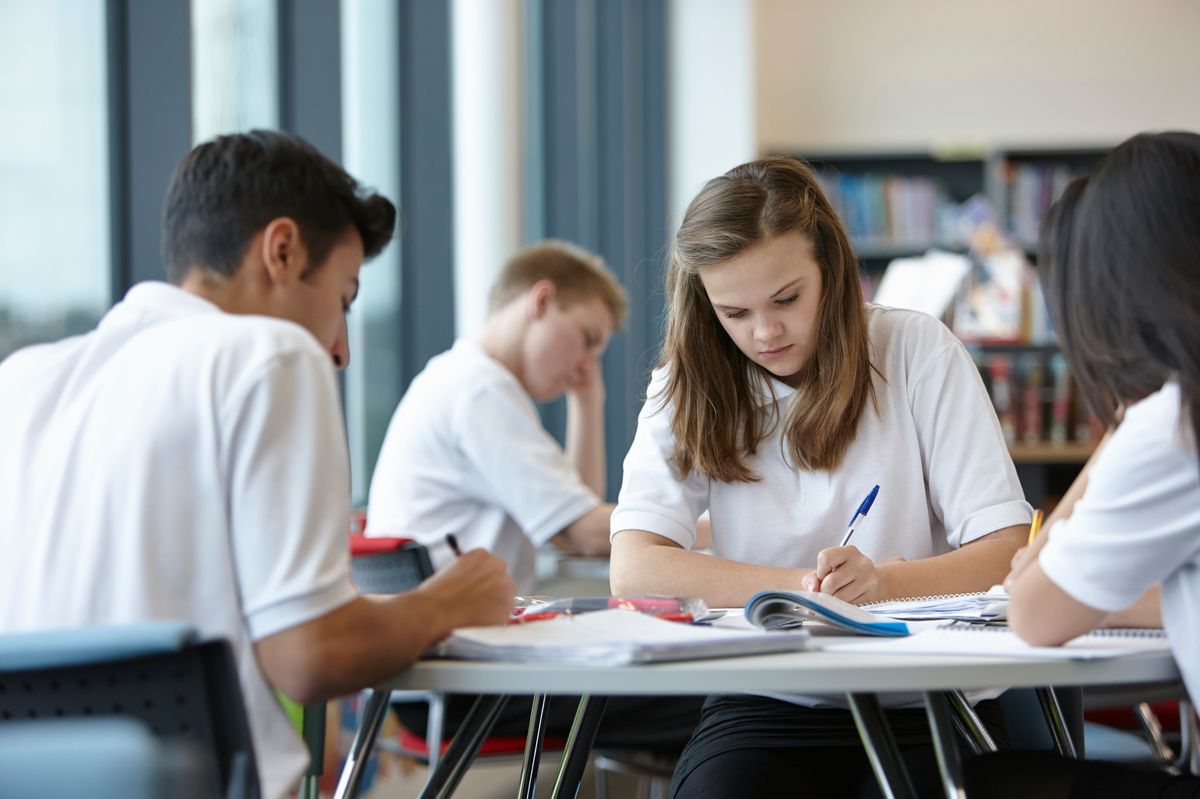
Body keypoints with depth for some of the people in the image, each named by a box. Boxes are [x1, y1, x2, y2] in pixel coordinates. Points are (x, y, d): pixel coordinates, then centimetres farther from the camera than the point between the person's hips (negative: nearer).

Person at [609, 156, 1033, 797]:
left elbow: (1008, 551, -6)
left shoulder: (917, 351, 0)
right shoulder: (688, 388, 3)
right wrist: (812, 586, -17)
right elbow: (634, 569, -10)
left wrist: (883, 581, -24)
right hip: (764, 707, 1)